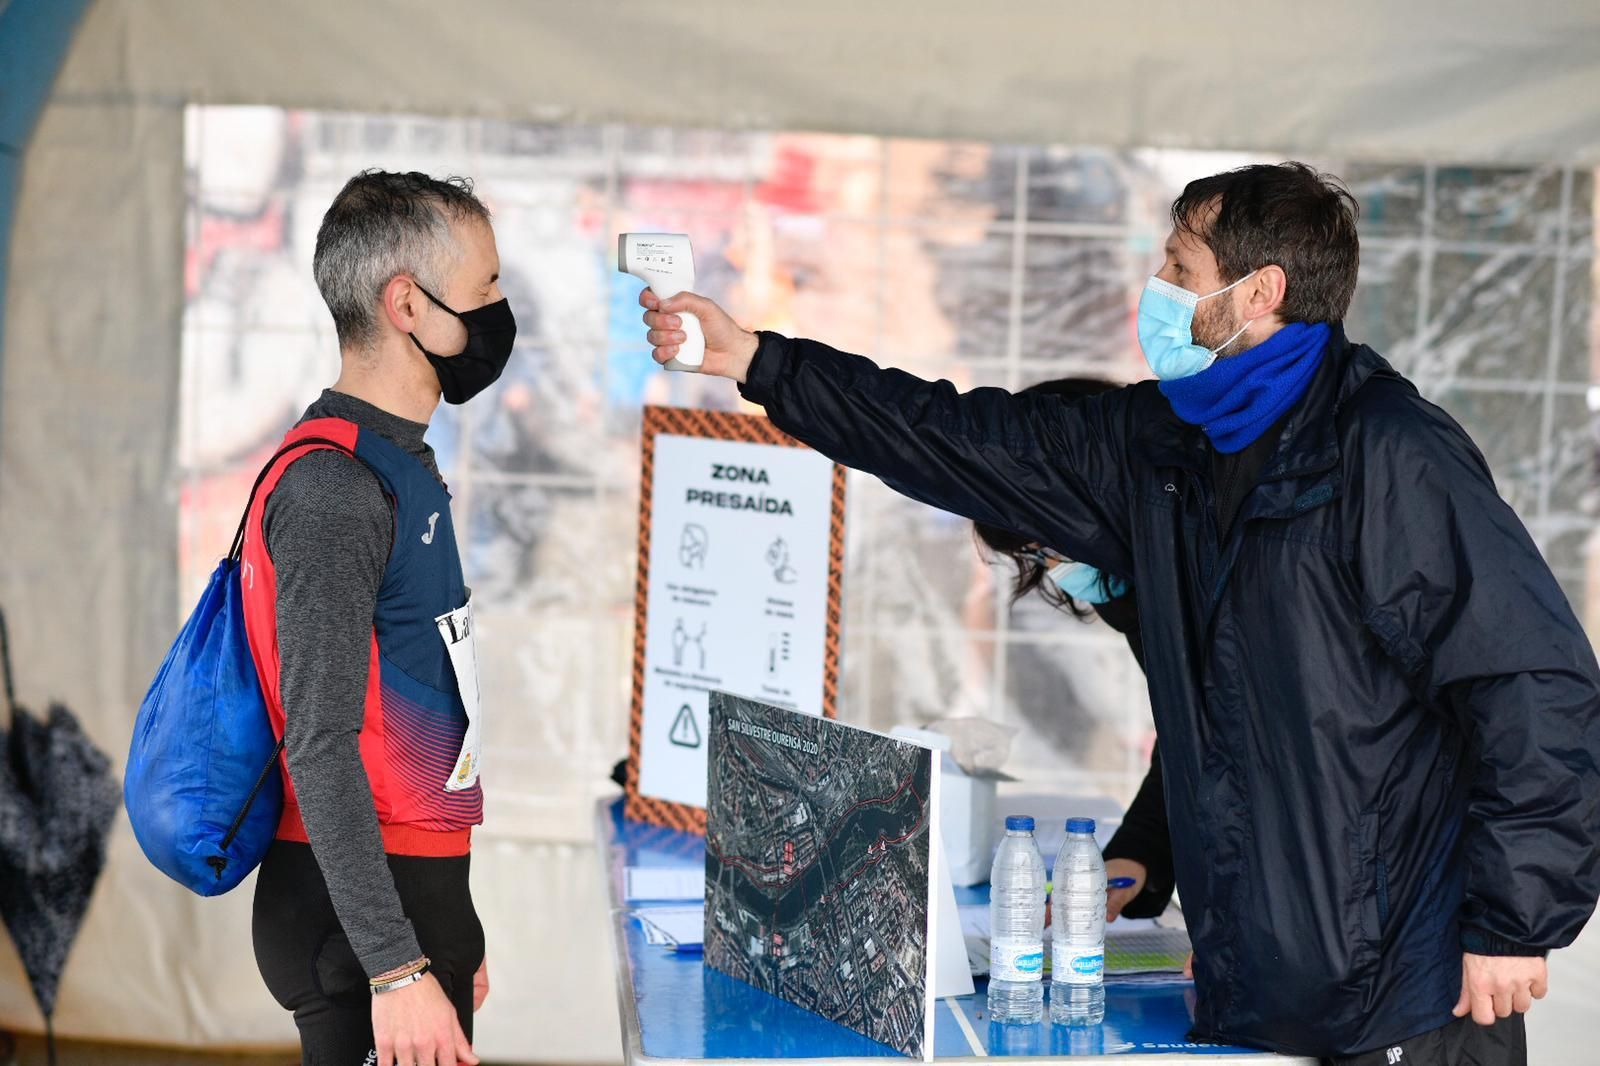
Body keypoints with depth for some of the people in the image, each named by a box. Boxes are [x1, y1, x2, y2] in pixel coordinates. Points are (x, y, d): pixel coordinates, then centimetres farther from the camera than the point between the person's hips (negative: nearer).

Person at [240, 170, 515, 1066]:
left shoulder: (403, 464, 14)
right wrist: (395, 968, -23)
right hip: (362, 902, -9)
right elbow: (321, 746, -20)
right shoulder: (331, 487, -16)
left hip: (419, 886, 9)